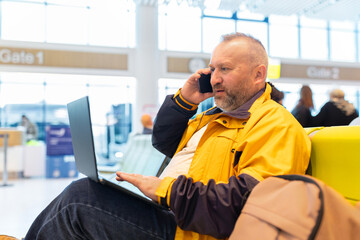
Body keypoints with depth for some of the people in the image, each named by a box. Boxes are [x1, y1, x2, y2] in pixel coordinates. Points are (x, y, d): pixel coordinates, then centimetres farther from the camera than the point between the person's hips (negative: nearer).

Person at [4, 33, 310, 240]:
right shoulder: (216, 114, 19)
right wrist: (184, 99, 10)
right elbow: (163, 143, 26)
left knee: (81, 196, -15)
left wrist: (165, 189, -26)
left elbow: (247, 201, -26)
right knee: (80, 194, 3)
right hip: (162, 210, 9)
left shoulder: (276, 124, -11)